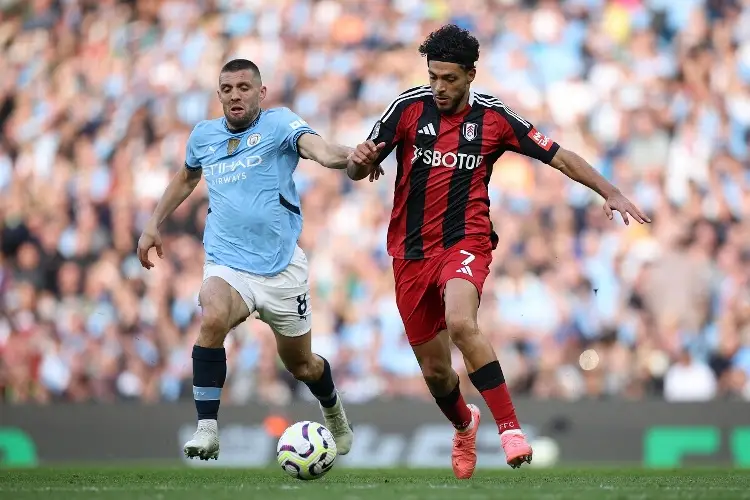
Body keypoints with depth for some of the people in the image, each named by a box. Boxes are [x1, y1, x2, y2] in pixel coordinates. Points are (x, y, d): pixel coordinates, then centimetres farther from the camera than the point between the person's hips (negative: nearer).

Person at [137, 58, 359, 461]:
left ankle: (334, 414, 48)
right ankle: (206, 428, -29)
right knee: (213, 319, -33)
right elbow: (186, 178, 29)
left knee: (300, 364, 13)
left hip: (281, 267, -1)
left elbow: (318, 149, -26)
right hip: (227, 265, 1)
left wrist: (349, 156, -48)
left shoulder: (279, 123, -6)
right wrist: (153, 224, 24)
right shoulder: (203, 135, 8)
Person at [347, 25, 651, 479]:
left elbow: (557, 156, 4)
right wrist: (361, 160, -24)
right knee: (435, 371, 8)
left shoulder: (493, 117, -2)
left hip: (465, 242, -2)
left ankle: (510, 428, -28)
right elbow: (360, 171, 1)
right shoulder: (409, 108, -2)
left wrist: (611, 192, -5)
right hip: (411, 253, 2)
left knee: (461, 323, -34)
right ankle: (464, 425, 43)